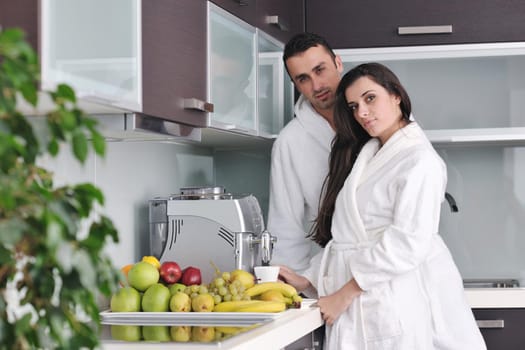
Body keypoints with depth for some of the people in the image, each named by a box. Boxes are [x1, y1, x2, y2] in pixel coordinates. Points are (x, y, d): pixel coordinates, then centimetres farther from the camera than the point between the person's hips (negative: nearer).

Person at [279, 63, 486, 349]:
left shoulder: (421, 161, -7)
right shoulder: (364, 156, 18)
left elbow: (408, 242, -17)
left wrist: (343, 295, -15)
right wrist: (309, 280, 7)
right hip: (358, 309, 6)